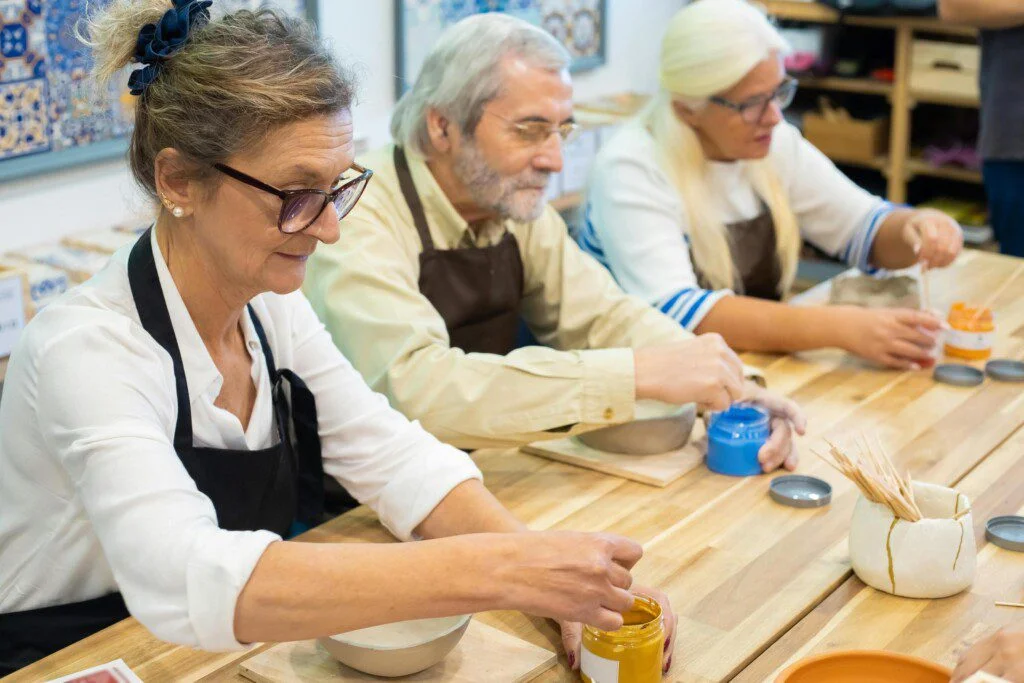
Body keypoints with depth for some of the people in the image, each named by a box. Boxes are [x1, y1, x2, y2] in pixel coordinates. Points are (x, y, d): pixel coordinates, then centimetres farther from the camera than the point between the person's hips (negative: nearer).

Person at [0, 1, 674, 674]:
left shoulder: (271, 306, -1)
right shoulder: (86, 349, -22)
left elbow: (394, 458, -4)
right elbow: (187, 581, -35)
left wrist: (566, 586, -19)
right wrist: (498, 572, -40)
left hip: (242, 651, 5)